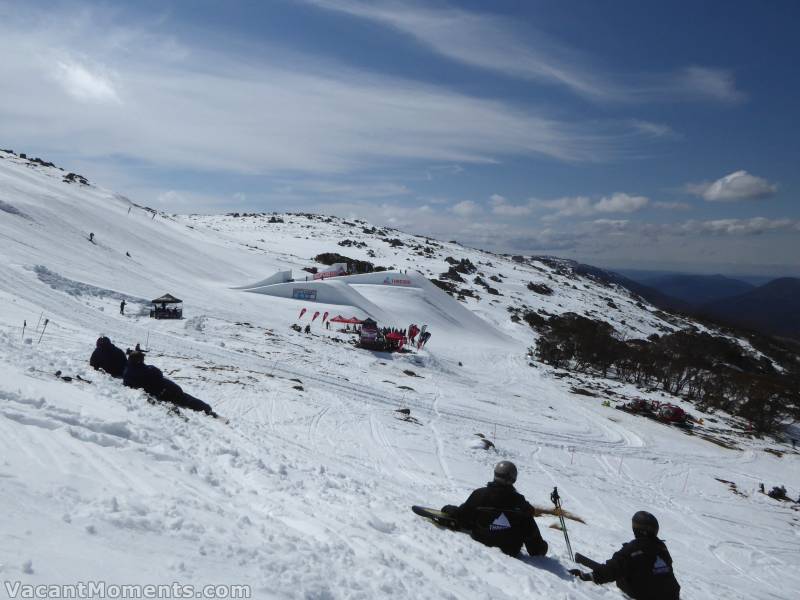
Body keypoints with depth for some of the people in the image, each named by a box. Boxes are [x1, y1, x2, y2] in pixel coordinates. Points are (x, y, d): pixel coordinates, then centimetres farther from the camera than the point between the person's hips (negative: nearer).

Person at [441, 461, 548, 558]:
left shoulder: (479, 495, -14)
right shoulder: (520, 503, -11)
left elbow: (464, 520, -5)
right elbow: (531, 534, -4)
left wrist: (450, 510, 15)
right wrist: (538, 550, 15)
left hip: (481, 544, 0)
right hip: (510, 551, 0)